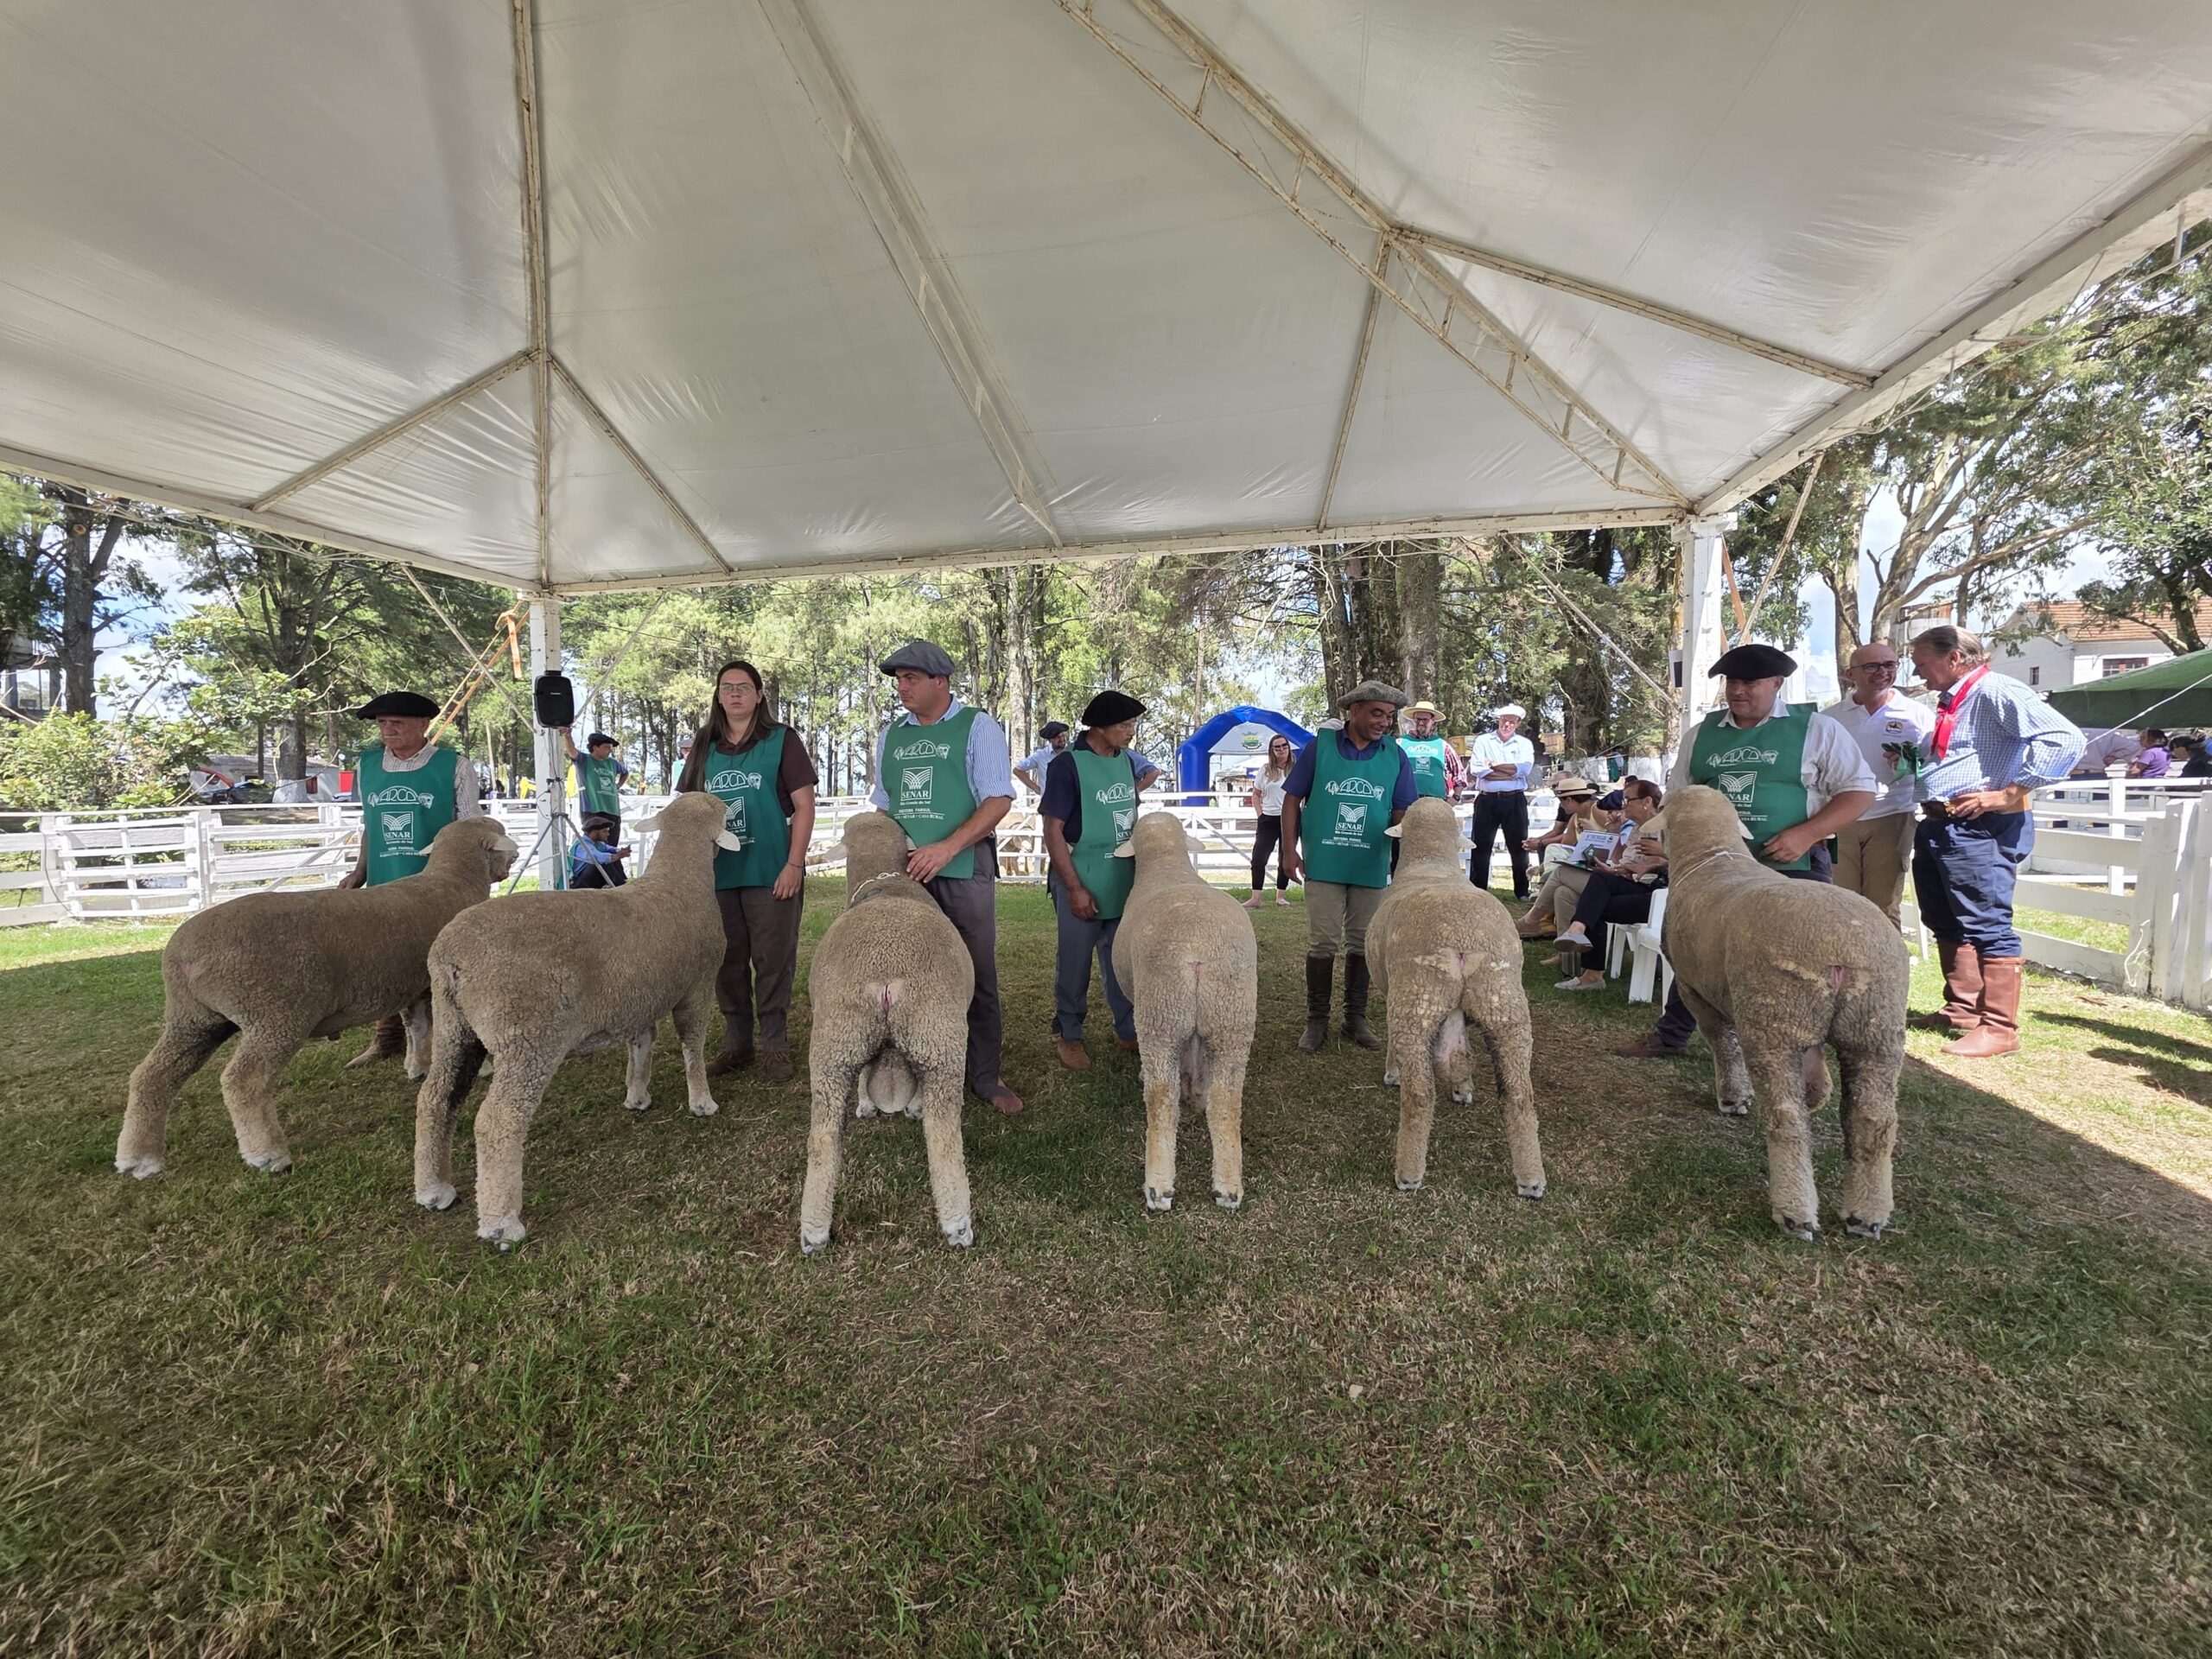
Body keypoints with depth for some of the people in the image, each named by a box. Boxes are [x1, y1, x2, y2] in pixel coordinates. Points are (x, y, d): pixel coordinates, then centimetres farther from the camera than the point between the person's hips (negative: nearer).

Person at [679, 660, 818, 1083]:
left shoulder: (781, 740, 0)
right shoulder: (704, 747, 13)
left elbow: (804, 804, -4)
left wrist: (794, 864, -11)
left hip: (771, 872, -4)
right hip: (717, 872, 5)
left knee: (772, 961, 0)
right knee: (727, 962, 10)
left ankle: (775, 1045, 12)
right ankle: (736, 1043, 23)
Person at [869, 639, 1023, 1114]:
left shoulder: (978, 727, -2)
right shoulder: (891, 735, 14)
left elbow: (999, 799, -10)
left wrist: (946, 848, -20)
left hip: (964, 869, -4)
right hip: (908, 872, 4)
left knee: (978, 976, 2)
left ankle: (985, 1077, 14)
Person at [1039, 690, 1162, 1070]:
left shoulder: (1127, 759, 4)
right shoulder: (1067, 764, -13)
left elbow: (1152, 771, 28)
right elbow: (1053, 831, -14)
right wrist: (1074, 888, -17)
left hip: (1125, 882, 6)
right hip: (1081, 885, -5)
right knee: (1074, 965, 6)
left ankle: (1127, 1031, 29)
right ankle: (1069, 1035, 24)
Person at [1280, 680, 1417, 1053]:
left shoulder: (1395, 756, 4)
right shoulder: (1320, 746, -3)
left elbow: (1402, 811, 4)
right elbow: (1293, 799, 1)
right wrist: (1289, 850, -4)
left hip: (1371, 866, 3)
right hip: (1324, 863, -3)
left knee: (1361, 942, 11)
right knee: (1322, 942, -1)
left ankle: (1355, 1018, 25)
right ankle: (1317, 1021, 13)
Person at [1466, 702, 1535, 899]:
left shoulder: (1525, 744, 8)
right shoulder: (1483, 741, 5)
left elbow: (1525, 768, -11)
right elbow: (1477, 769, -11)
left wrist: (1493, 765, -11)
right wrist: (1510, 772, -12)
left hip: (1515, 801, 1)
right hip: (1487, 800, -1)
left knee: (1519, 846, 7)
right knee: (1481, 846, 4)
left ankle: (1522, 891, 18)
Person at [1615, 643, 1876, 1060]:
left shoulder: (1815, 729, -1)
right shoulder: (1700, 735, 10)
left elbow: (1859, 791, -2)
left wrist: (1805, 834, -16)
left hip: (1791, 870, -4)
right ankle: (1670, 1037, 25)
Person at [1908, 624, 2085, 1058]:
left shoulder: (1995, 692, -13)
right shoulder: (1950, 702, 17)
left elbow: (2064, 738, -24)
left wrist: (2009, 794, -22)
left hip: (1978, 828, -10)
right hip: (1938, 826, 11)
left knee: (1986, 925, -6)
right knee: (1946, 924, 17)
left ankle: (1999, 1029, 1)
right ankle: (1961, 1009, 29)